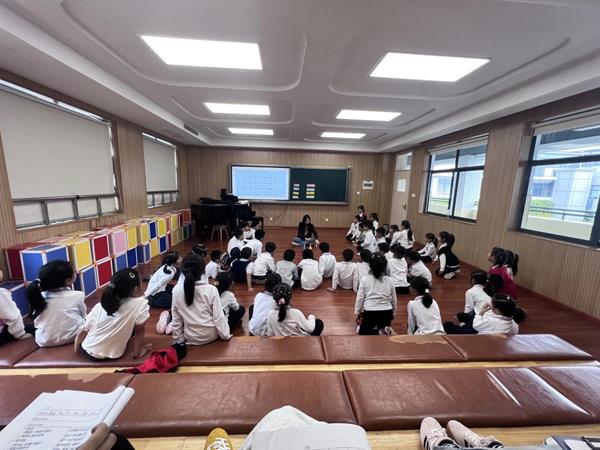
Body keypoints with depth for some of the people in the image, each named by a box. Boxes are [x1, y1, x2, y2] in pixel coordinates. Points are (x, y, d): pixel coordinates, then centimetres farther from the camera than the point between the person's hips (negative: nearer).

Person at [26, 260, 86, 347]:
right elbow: (83, 315, 2)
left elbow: (37, 323, 6)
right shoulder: (77, 295, -13)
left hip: (44, 341, 2)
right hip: (73, 337, -2)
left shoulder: (39, 297, -5)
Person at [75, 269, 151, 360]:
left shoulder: (99, 306, -9)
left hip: (87, 352, 4)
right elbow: (139, 331, -13)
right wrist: (137, 354, 0)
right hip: (113, 355, -4)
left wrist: (77, 350, 17)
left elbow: (82, 332, -1)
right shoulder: (141, 304, -23)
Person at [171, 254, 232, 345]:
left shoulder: (176, 291, -13)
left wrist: (179, 340, 9)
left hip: (190, 338, 3)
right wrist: (225, 335, -2)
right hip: (210, 336, -2)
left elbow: (176, 320, -4)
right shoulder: (211, 289, -21)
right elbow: (218, 316, -16)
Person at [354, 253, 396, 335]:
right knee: (386, 333, 21)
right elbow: (394, 299, 8)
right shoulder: (389, 280, -1)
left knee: (362, 333, 14)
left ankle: (376, 331, -4)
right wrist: (393, 312, 23)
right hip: (386, 312, 2)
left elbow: (360, 298, -4)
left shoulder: (365, 279, -7)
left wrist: (357, 312, 7)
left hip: (370, 311, -2)